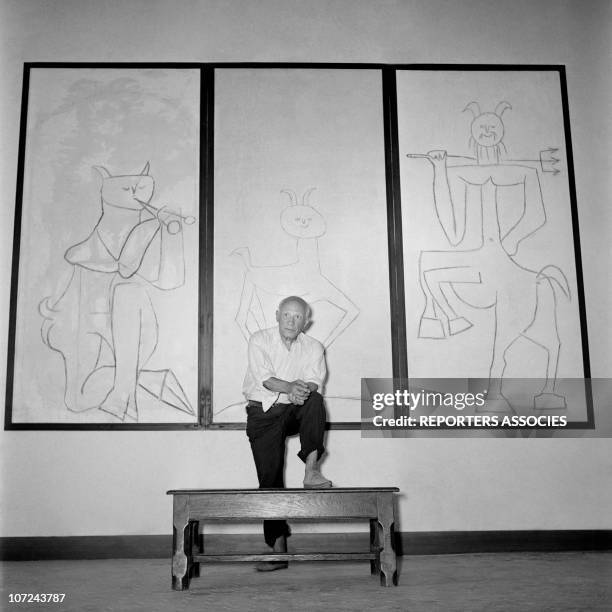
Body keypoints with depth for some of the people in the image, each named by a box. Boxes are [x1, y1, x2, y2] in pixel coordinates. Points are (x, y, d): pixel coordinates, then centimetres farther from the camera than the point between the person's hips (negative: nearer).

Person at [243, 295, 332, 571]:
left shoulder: (313, 347, 3)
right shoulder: (259, 340, -3)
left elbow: (315, 382, -10)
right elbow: (264, 377, -17)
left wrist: (303, 389, -34)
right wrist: (289, 387, -36)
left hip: (295, 411, 2)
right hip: (263, 413, -1)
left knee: (315, 401, -31)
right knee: (270, 477, -7)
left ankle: (311, 470, -30)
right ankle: (278, 548, -1)